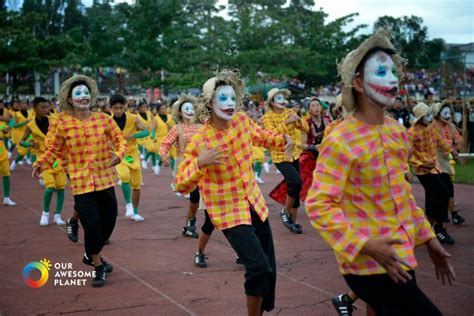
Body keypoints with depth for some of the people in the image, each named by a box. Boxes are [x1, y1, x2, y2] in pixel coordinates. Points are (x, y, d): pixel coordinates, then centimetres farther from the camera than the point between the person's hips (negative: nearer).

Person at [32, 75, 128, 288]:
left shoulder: (103, 120, 0)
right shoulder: (64, 124, -3)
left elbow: (121, 141, 4)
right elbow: (54, 149, 7)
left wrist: (119, 154, -16)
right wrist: (41, 164, -8)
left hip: (105, 181, 3)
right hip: (81, 184, -3)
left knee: (108, 223, 11)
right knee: (92, 226, -7)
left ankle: (92, 255, 41)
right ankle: (98, 267, 18)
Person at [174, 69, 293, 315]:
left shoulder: (242, 120, -4)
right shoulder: (199, 142, -19)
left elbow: (260, 136, 18)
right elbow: (181, 185, -17)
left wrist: (282, 140, -3)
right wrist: (200, 163, -35)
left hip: (255, 204, 6)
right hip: (228, 212, -6)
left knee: (269, 269, 12)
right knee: (259, 267, -19)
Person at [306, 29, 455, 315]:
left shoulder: (398, 132, 6)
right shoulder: (340, 141, -17)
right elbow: (318, 206, -21)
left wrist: (427, 238, 16)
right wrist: (365, 245, -28)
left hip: (400, 257, 8)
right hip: (370, 263, -7)